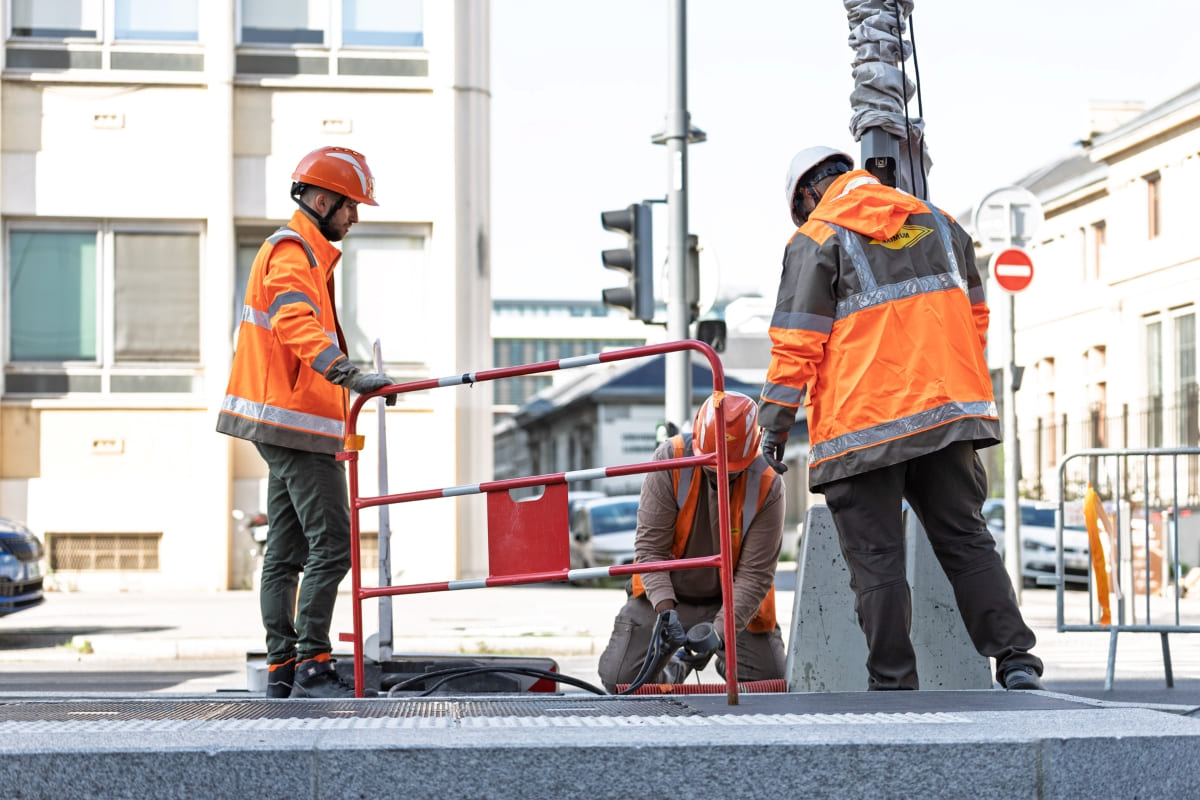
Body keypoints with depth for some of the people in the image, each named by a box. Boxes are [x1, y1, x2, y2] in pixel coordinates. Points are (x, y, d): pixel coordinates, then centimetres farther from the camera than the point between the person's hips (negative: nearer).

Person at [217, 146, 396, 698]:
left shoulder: (304, 250, 24)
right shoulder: (293, 251, -10)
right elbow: (296, 323, -28)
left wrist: (345, 375, 30)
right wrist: (346, 373, -40)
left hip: (288, 423, 11)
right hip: (296, 423, -11)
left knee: (286, 550, 9)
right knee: (333, 543, -13)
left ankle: (282, 671, 11)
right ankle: (312, 667, -13)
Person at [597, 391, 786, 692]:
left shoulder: (767, 485, -20)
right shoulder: (670, 459, -21)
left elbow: (755, 574, -19)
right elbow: (650, 546, -19)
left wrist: (719, 632, -32)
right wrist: (665, 609, -32)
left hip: (731, 599, 0)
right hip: (665, 595, 0)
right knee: (619, 679, -12)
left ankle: (726, 662, 23)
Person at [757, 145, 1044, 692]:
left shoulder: (816, 240, -3)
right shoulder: (938, 222, 15)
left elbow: (797, 344, -8)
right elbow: (975, 315, 20)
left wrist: (775, 422, -2)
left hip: (861, 426, -5)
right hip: (949, 412, 5)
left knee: (876, 559, 1)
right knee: (966, 540, 11)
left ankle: (893, 682, 3)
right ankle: (1015, 656, 4)